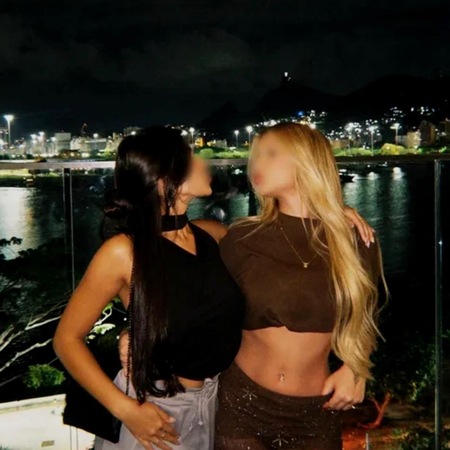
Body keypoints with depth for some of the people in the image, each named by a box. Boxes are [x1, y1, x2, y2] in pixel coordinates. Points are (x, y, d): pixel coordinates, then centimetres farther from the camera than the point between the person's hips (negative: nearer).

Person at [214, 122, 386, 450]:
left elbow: (367, 316, 12)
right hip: (242, 404, 0)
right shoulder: (243, 239, -5)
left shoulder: (356, 240, -3)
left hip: (316, 412, 1)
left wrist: (355, 368, -2)